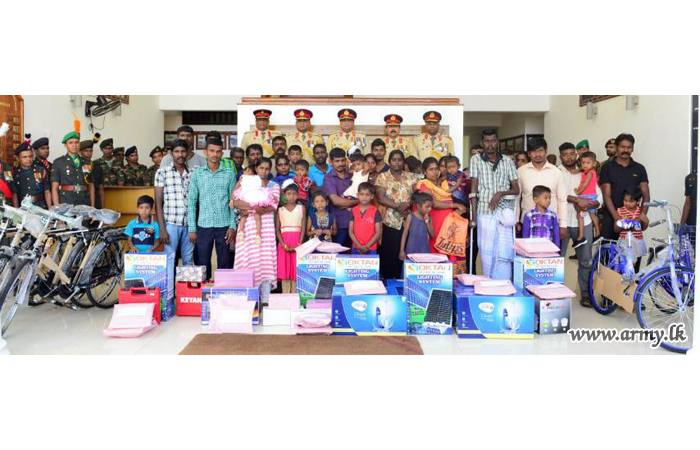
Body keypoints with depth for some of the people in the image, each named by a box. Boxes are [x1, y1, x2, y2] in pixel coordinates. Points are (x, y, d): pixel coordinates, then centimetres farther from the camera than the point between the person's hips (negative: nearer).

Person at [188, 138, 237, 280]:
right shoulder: (197, 173, 4)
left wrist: (232, 226, -4)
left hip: (224, 225, 0)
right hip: (203, 225, 0)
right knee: (203, 262, 7)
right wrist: (192, 228, -1)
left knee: (224, 263, 6)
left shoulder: (229, 174, 4)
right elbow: (191, 202, 4)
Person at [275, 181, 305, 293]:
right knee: (284, 270, -3)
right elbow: (277, 230, 2)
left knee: (296, 270, -2)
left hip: (297, 244, 0)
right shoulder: (280, 210, 7)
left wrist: (299, 244, -10)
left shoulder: (301, 209, 8)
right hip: (284, 244, 0)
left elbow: (303, 228, 2)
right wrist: (284, 245, -10)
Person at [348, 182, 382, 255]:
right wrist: (359, 246, -8)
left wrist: (367, 246, -10)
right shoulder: (354, 211, 4)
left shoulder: (375, 212, -3)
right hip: (356, 249, 2)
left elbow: (378, 232, -4)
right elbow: (350, 231, 3)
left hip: (371, 250, -2)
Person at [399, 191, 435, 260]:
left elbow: (433, 235, 5)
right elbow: (405, 234, -3)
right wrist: (402, 250, -7)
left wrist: (427, 223, -8)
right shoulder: (411, 217, -3)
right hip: (412, 250, -3)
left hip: (424, 250, 3)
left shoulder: (428, 218, 7)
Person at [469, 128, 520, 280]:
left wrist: (501, 193, -11)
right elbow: (473, 189, 0)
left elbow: (516, 190, 9)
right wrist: (474, 216, -5)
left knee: (504, 254, -4)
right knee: (487, 253, 1)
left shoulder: (508, 162, 8)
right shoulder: (476, 159, 4)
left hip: (504, 212, 1)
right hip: (484, 212, -1)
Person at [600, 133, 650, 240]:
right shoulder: (607, 168, 3)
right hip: (611, 219, -2)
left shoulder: (639, 169, 10)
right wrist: (617, 218, -16)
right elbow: (606, 196, -4)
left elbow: (646, 195, 6)